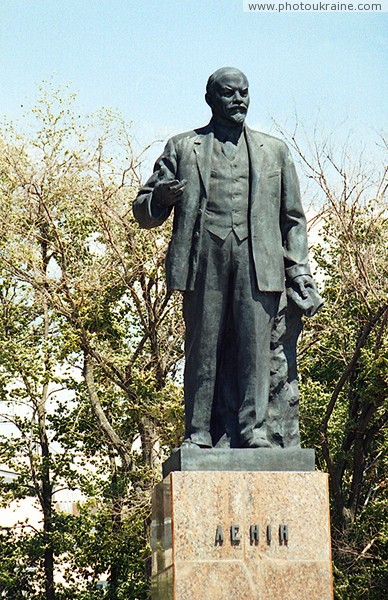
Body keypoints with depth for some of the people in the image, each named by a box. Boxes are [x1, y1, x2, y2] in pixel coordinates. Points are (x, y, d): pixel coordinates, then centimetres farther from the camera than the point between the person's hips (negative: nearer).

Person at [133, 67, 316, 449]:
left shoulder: (274, 150, 23)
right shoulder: (182, 148, 17)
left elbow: (293, 217, 23)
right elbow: (144, 212, 15)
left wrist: (297, 267, 10)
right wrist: (160, 198, -8)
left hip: (258, 262, 1)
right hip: (203, 260, -1)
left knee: (255, 344, -8)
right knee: (202, 348, -4)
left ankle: (252, 429, -5)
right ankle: (198, 433, 0)